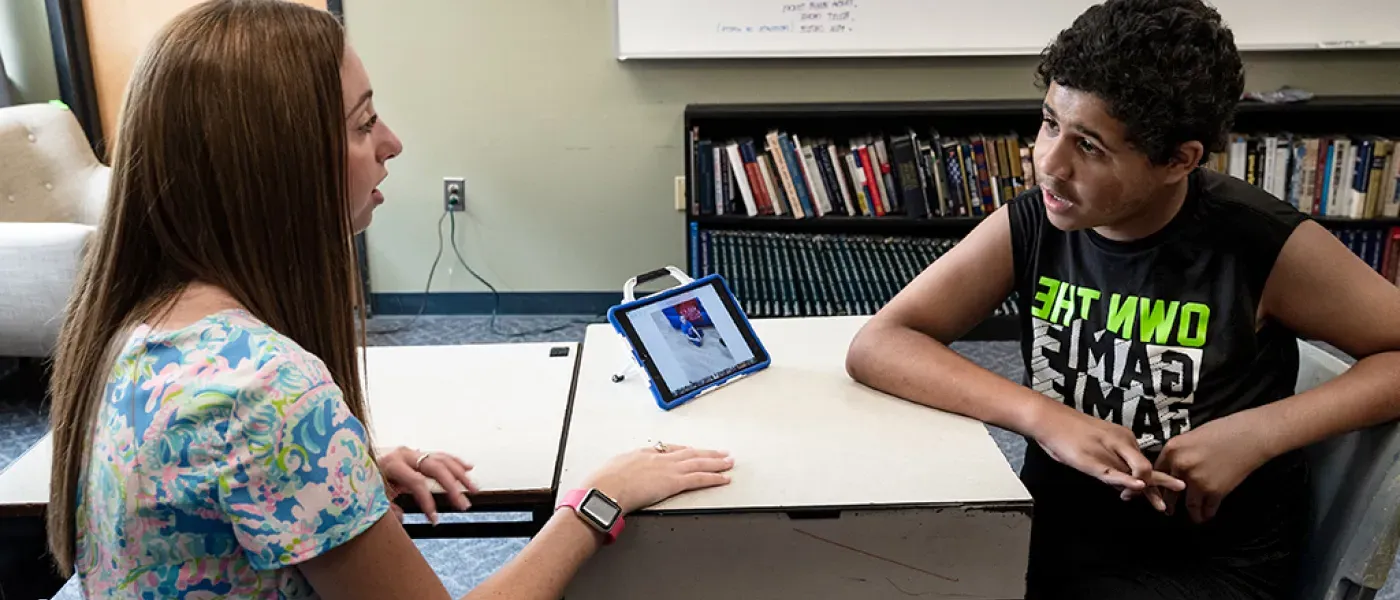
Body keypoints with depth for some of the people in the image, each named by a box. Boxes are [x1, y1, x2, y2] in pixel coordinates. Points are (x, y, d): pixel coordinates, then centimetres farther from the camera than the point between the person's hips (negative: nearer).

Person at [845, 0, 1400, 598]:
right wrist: (1044, 416, -25)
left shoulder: (1264, 244, -15)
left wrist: (1258, 432, -19)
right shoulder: (1030, 224, -7)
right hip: (1052, 531, 3)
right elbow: (876, 346, -13)